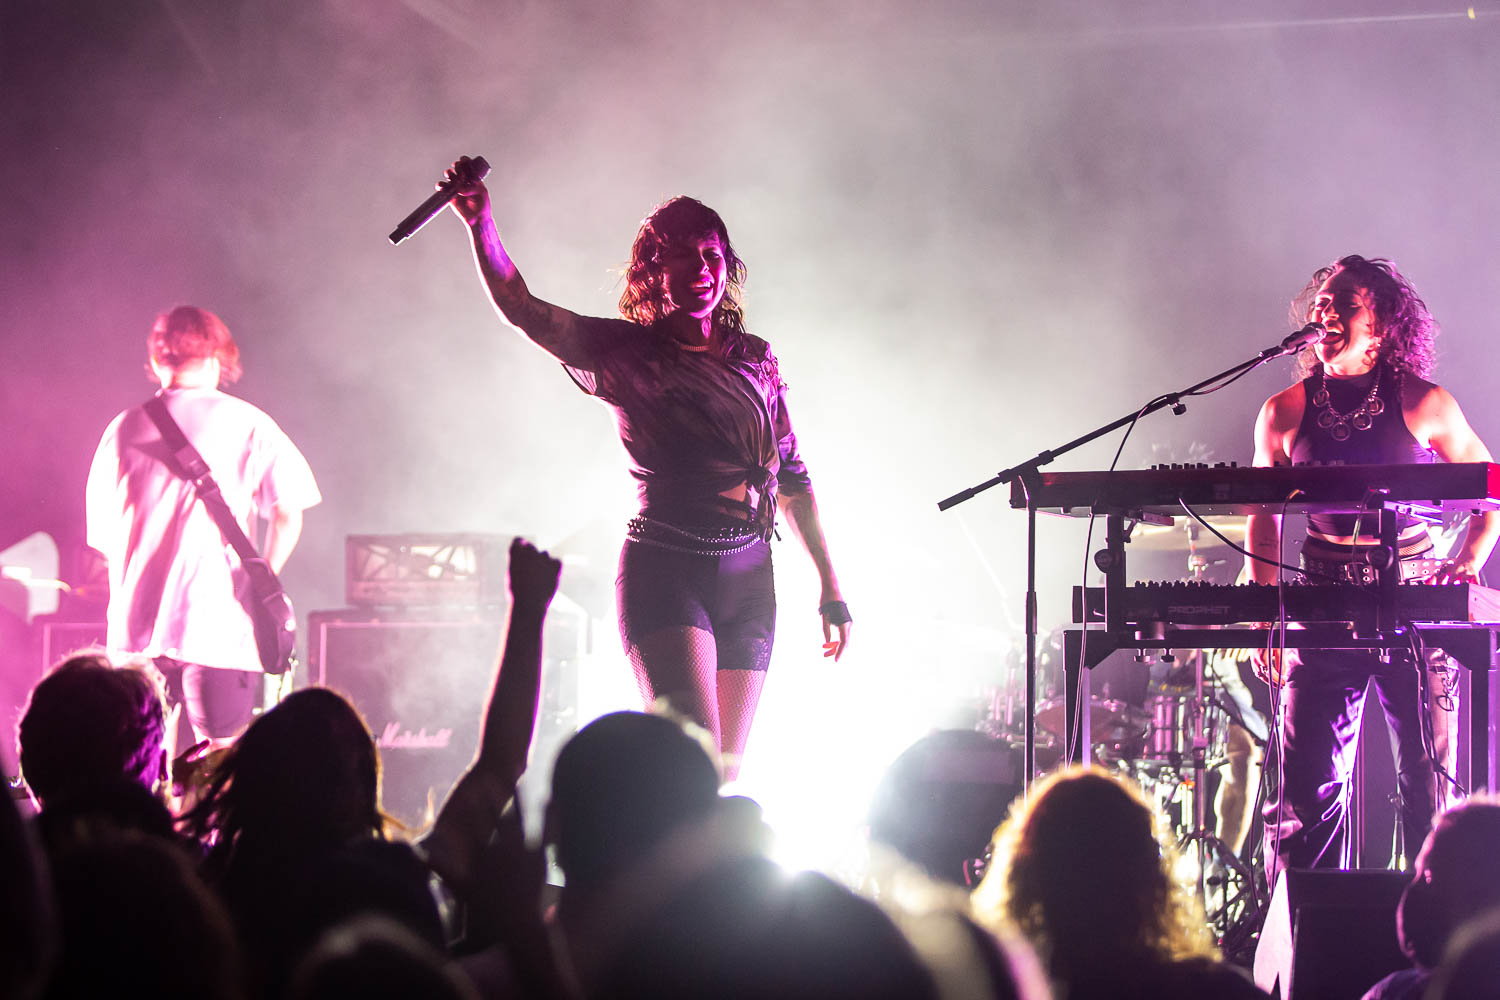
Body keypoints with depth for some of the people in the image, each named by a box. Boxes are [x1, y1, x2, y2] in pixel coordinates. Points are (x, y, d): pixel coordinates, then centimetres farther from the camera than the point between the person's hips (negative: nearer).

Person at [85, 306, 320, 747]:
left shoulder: (125, 428, 8)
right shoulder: (248, 424, 1)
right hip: (218, 622, -3)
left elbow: (104, 532, 11)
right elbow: (288, 513, -1)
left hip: (135, 624, 3)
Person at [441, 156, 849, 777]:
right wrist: (481, 225, -30)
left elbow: (792, 479, 19)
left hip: (748, 580, 5)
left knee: (726, 776, 5)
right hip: (665, 569, -5)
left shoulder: (754, 358, 13)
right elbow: (524, 312, -14)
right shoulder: (628, 352, 0)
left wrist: (830, 587, 16)